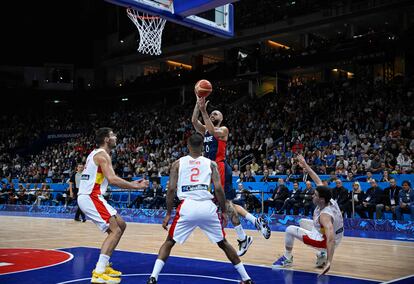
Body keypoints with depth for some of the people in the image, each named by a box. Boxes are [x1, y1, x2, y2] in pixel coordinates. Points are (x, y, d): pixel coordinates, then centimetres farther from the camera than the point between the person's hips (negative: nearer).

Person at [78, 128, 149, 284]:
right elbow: (112, 179, -25)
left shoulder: (97, 153, 20)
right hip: (90, 197, -10)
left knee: (121, 225, 14)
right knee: (115, 230, -14)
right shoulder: (102, 155, -12)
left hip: (90, 197, 10)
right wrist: (136, 186, -19)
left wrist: (131, 183, 20)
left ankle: (103, 265, 16)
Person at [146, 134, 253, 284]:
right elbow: (218, 188, 3)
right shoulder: (211, 163, 14)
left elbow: (171, 189, 6)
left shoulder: (178, 163, 14)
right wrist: (224, 212, 11)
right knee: (223, 243, 19)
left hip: (187, 207, -1)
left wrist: (168, 214, 13)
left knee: (169, 242, 17)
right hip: (207, 207, 1)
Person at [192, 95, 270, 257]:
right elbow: (194, 121, 2)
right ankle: (256, 221, 14)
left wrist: (204, 111, -22)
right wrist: (198, 104, -11)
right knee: (227, 202, 8)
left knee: (226, 201, -10)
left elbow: (213, 131, -22)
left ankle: (242, 239, -3)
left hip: (220, 167, -8)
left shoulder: (223, 129, 0)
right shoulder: (205, 130, 18)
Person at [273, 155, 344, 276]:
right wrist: (305, 165, 6)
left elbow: (331, 239, -47)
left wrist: (329, 262, -54)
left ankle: (287, 258, 11)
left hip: (326, 240, -9)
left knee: (290, 230, -11)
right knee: (303, 222, 28)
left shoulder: (325, 215, -35)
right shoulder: (330, 200, -12)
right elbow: (318, 182, 2)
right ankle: (321, 254, 20)